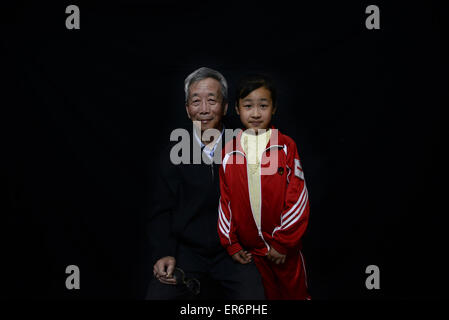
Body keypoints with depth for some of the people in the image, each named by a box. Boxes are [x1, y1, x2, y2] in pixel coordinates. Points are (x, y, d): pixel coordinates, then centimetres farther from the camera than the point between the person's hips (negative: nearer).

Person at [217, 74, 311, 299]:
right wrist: (231, 244, 2)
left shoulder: (286, 147, -6)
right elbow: (224, 201, 4)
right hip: (249, 250, 2)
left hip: (285, 248, -1)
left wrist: (283, 242, -10)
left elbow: (297, 198, -8)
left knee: (295, 292, 14)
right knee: (267, 294, 15)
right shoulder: (229, 152, 0)